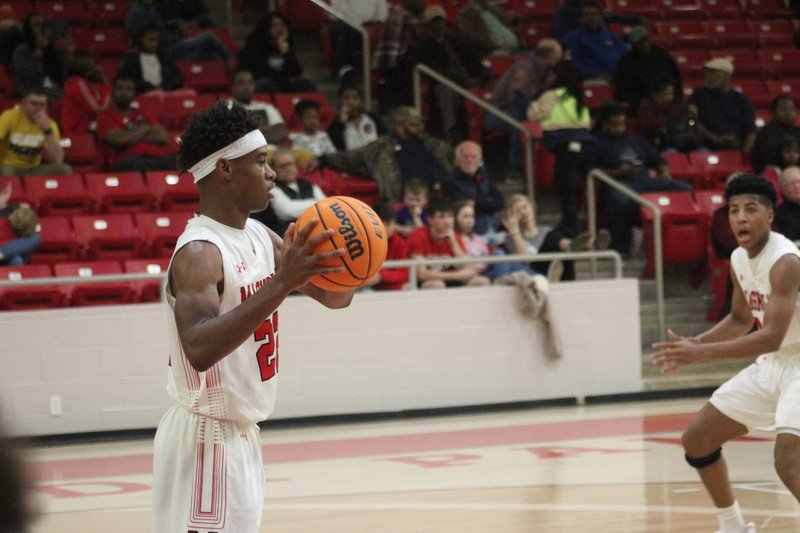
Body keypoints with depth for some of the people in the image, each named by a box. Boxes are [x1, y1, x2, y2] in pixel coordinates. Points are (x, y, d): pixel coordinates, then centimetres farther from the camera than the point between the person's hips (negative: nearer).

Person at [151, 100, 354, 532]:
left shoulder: (260, 237, 6)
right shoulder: (198, 252, -21)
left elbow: (333, 297, 16)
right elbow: (200, 350, -36)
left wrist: (344, 266, -8)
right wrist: (280, 285, -41)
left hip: (242, 435, 9)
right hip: (207, 438, -9)